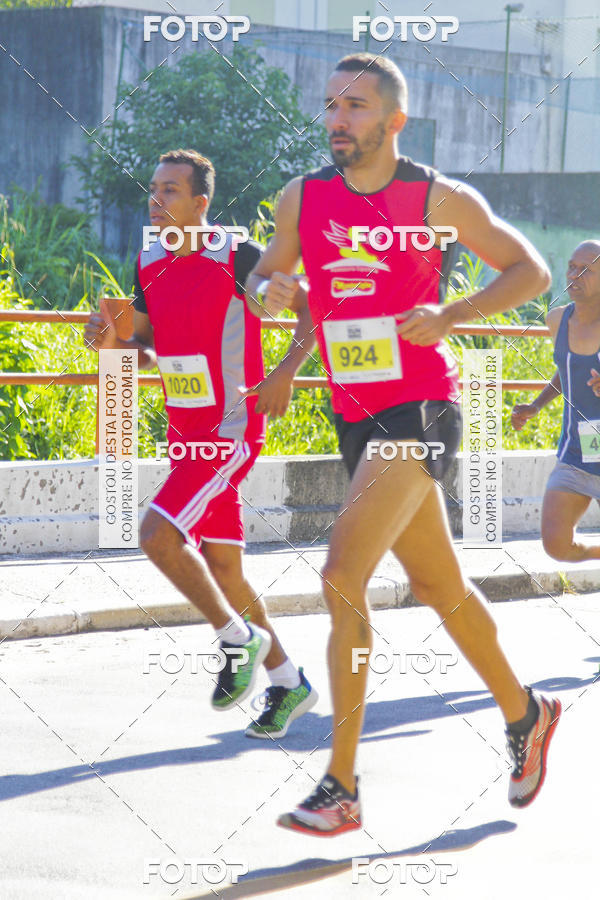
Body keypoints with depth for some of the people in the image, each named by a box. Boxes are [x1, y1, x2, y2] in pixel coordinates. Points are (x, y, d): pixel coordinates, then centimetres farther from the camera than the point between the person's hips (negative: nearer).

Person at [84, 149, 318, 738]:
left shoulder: (236, 259, -13)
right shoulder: (149, 265, 7)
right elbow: (144, 351, 18)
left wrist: (286, 371, -18)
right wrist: (111, 342, -2)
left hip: (232, 429, -8)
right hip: (185, 433, 8)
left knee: (157, 533, -21)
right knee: (221, 567, 10)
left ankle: (239, 641, -3)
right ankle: (288, 684, 23)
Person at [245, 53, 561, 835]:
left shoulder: (439, 199, -7)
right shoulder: (305, 198, 5)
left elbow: (531, 272, 0)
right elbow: (263, 278, 17)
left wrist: (450, 315, -15)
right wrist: (268, 291, -7)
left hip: (420, 411, -6)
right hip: (355, 415, 6)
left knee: (342, 577, -19)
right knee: (437, 583, 18)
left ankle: (342, 787, -15)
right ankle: (524, 712, 41)